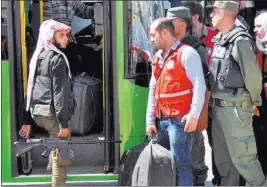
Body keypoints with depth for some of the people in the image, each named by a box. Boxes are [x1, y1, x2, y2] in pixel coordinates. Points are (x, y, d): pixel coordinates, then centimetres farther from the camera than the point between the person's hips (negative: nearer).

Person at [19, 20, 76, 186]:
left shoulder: (37, 57, 14)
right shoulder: (57, 58, -11)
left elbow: (31, 89, 16)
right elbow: (59, 93, -17)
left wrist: (27, 120, 19)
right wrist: (64, 123, -19)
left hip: (37, 112, 9)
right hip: (52, 112, -9)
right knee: (61, 155, -1)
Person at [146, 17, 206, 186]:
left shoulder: (186, 53, -7)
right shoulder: (158, 58, 18)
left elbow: (199, 85, -14)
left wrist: (194, 115, -21)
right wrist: (150, 119, 15)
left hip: (180, 119, -8)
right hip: (161, 120, 8)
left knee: (180, 163, -8)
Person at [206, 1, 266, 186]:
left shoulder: (240, 40, -16)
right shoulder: (219, 40, 11)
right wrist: (215, 101, 11)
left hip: (235, 108, -9)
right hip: (218, 107, 9)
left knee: (242, 156, -3)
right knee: (222, 157, 16)